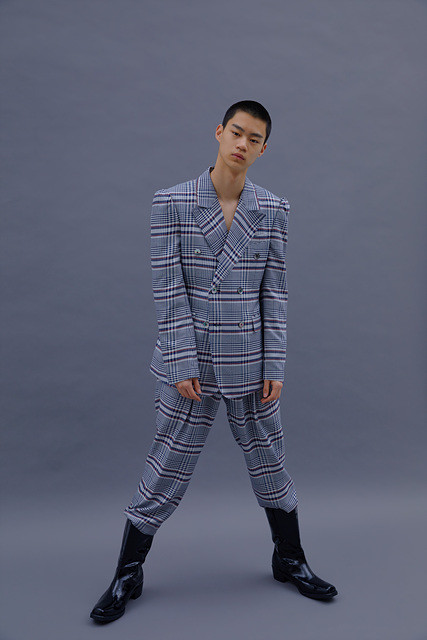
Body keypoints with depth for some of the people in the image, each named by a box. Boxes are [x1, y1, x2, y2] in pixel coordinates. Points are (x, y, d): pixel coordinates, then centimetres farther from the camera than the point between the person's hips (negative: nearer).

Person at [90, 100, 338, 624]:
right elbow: (169, 289, -8)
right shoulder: (171, 203, -6)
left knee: (269, 464, 15)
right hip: (190, 361, -2)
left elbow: (274, 291, 2)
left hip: (250, 364, 2)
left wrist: (274, 366, -1)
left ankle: (290, 559, 38)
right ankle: (127, 575, 26)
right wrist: (184, 365, -11)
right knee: (167, 470, 6)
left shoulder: (273, 210, 1)